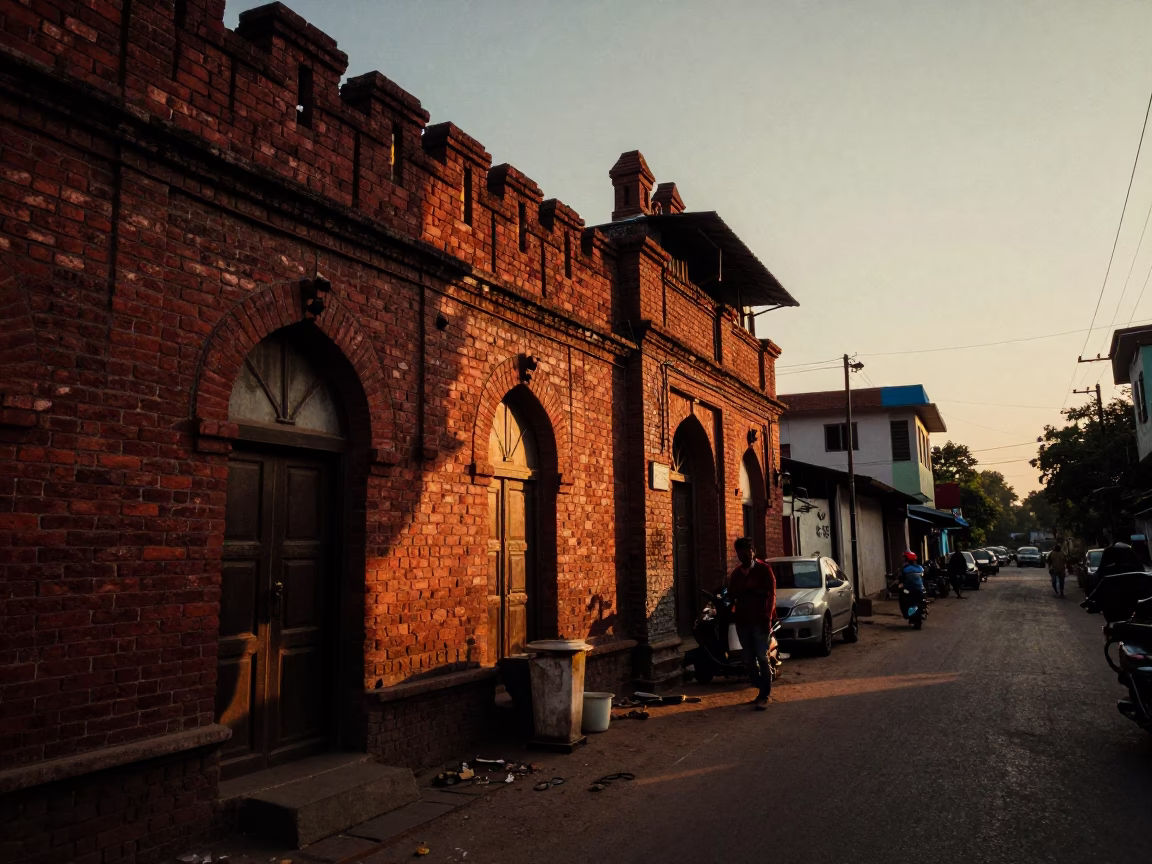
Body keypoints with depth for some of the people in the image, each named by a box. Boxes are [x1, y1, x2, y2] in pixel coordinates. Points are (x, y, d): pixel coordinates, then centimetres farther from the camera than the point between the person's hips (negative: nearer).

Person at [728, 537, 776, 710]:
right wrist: (732, 613, -7)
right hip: (742, 621, 5)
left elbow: (771, 594, -7)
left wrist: (768, 618, -15)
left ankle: (764, 696, -5)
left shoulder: (764, 569, -1)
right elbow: (731, 595, 13)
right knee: (749, 659, 9)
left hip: (760, 621, -5)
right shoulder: (735, 574, 14)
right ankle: (762, 690, 22)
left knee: (762, 658, -7)